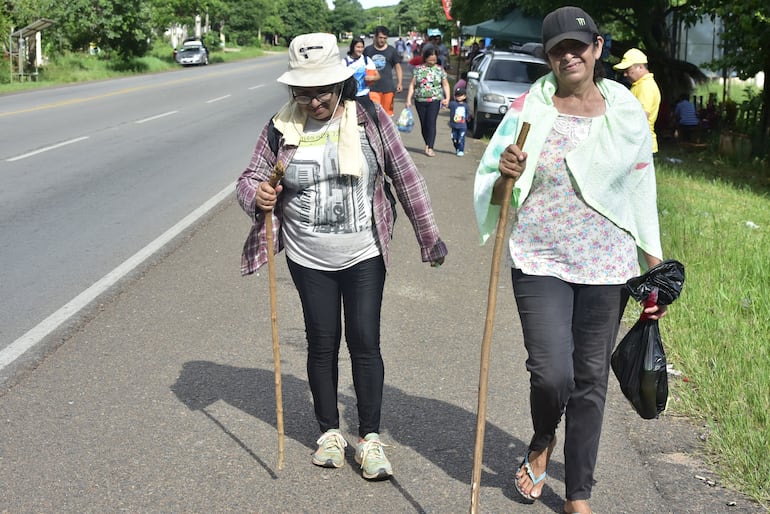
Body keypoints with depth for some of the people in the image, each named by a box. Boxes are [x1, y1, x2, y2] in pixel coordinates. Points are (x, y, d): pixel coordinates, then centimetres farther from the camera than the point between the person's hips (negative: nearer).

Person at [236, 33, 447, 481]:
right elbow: (249, 179, 1)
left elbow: (406, 178, -3)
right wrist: (257, 195, -24)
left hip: (364, 257, -1)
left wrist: (429, 236, -1)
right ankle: (330, 430, 28)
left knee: (365, 343, 0)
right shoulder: (281, 130, -6)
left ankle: (371, 437, 13)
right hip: (310, 261, 1)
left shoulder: (370, 120, -8)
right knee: (322, 344, 11)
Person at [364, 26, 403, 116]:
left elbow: (397, 67, 9)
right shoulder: (368, 50, 5)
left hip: (388, 88, 1)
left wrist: (400, 83, -2)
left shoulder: (391, 50, 7)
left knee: (387, 113, 5)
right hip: (372, 88, -1)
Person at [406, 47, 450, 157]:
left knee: (431, 123, -12)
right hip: (420, 101, 2)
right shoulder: (418, 69, 4)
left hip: (435, 100, -2)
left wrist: (447, 98, -4)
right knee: (423, 124, 6)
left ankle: (430, 148, -15)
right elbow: (412, 85, 6)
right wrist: (408, 99, 0)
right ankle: (428, 145, 21)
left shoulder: (439, 69, 5)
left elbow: (445, 85, 9)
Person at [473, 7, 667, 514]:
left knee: (591, 381, 9)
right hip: (540, 263, -2)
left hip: (606, 269, 2)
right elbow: (494, 196, -1)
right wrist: (505, 176, -24)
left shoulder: (627, 111, 2)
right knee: (552, 373, -11)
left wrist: (656, 271, 7)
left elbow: (642, 196, 8)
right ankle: (542, 442, 26)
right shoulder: (528, 110, -4)